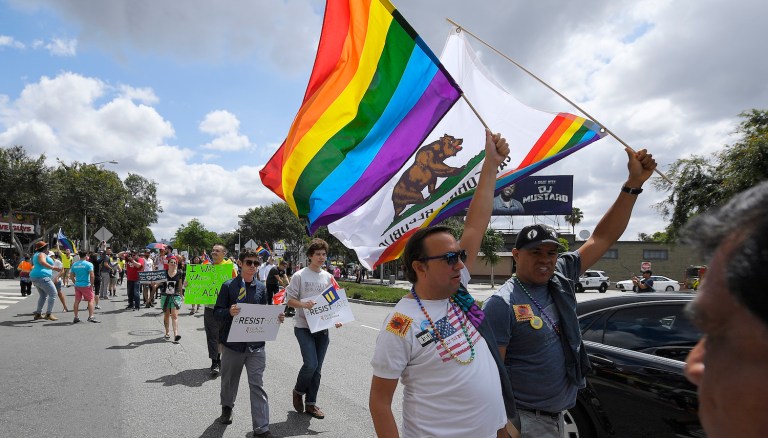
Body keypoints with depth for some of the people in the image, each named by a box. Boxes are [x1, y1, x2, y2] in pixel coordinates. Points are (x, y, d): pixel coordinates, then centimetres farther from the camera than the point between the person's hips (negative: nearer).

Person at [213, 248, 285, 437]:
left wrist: (277, 317, -11)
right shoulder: (228, 286, -5)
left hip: (256, 345, 1)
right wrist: (229, 312, -27)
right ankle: (227, 407, 50)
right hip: (232, 343, -1)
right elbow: (217, 312, -6)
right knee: (229, 380, 20)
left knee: (257, 385, 0)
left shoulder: (261, 287, 2)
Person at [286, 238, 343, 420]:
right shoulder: (299, 276, -6)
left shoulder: (328, 277, 7)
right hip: (304, 327, -4)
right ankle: (298, 391, 17)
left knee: (317, 368, 9)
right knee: (311, 364, -13)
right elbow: (290, 300, -6)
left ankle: (311, 403, 24)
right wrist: (303, 304, -25)